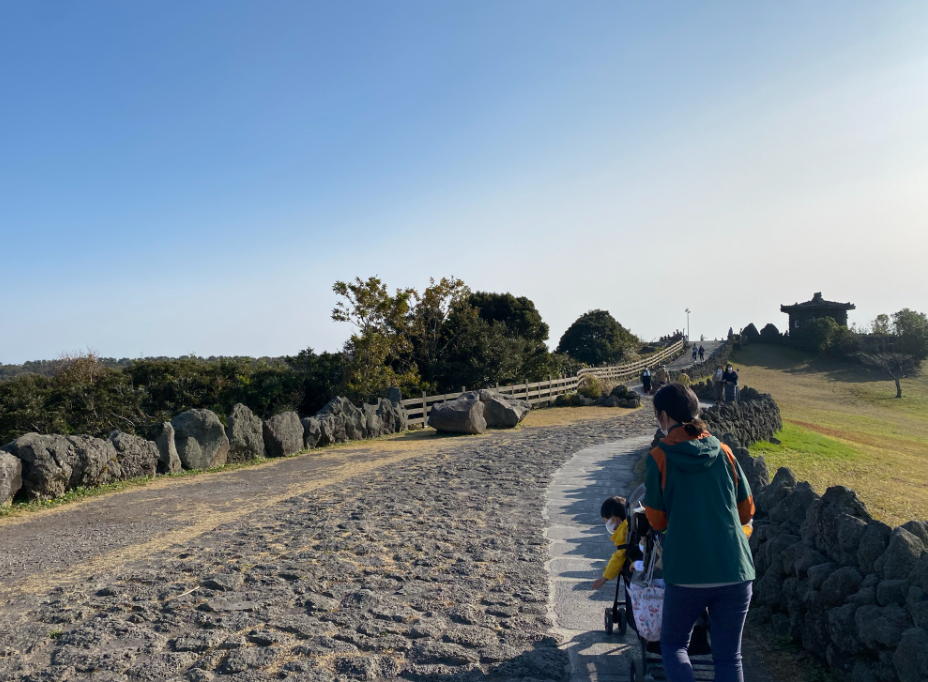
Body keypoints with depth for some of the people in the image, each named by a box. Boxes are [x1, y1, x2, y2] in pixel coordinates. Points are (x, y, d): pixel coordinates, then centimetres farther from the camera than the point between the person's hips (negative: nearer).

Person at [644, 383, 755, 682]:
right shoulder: (724, 452, 4)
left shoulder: (659, 458, -4)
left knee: (673, 645, 18)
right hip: (736, 571, 3)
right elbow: (746, 512, 12)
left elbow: (657, 520, 3)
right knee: (729, 656, 16)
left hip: (687, 574, -3)